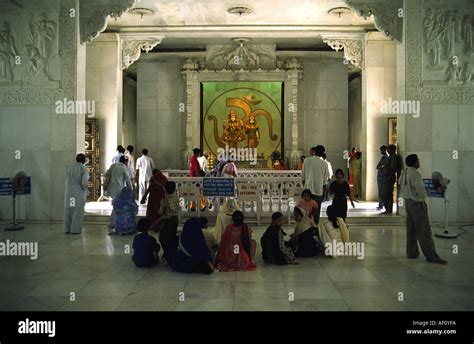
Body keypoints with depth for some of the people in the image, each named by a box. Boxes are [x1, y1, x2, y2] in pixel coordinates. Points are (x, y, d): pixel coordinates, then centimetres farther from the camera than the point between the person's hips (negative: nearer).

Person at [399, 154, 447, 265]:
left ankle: (411, 252, 22)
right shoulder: (415, 174, -22)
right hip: (417, 203, -9)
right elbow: (420, 190, -22)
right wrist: (422, 197, -2)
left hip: (408, 201, 9)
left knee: (411, 229, 15)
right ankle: (432, 256, 1)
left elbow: (401, 184, 17)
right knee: (424, 230, -4)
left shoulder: (405, 172, 5)